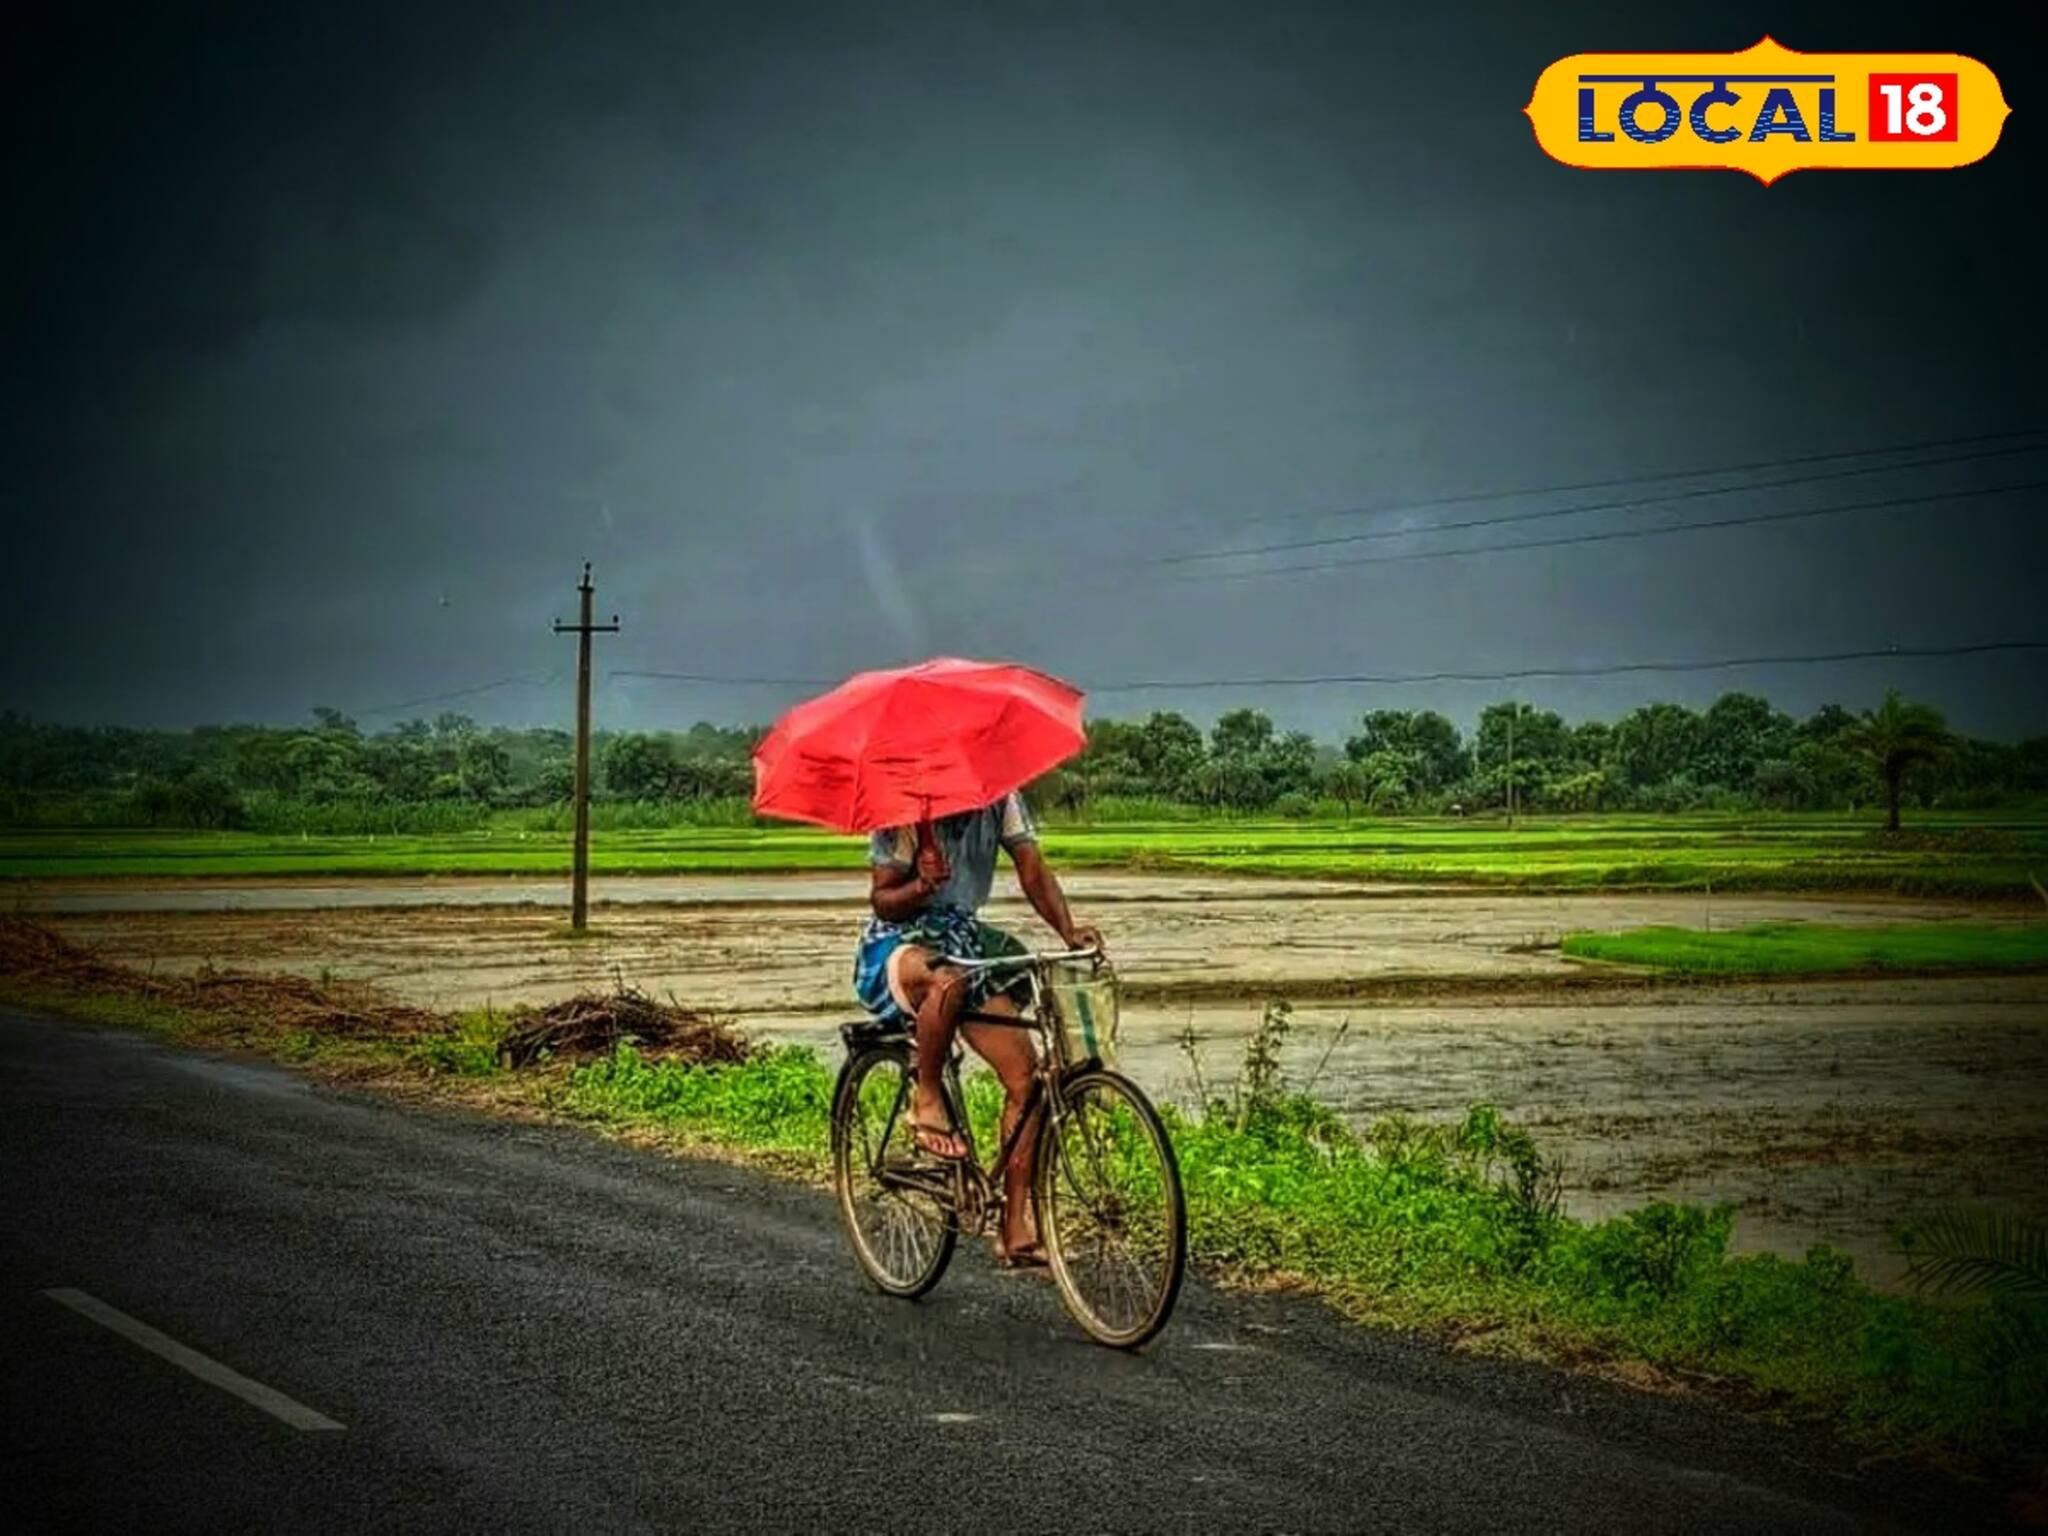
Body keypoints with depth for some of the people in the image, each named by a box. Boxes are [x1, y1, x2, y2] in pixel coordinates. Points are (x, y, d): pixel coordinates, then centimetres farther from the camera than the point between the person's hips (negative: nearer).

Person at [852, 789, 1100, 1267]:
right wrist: (921, 887, -37)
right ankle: (927, 1101, -17)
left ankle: (1017, 1228, -6)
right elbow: (883, 902, -14)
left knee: (1025, 1074, -10)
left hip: (963, 934, 5)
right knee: (948, 978, -43)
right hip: (897, 944, -5)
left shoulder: (1001, 800, -4)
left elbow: (1032, 869, -8)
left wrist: (1068, 929, -26)